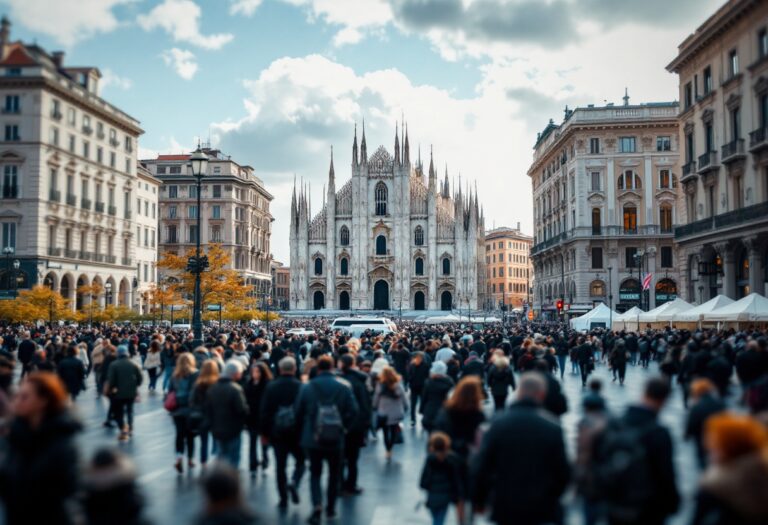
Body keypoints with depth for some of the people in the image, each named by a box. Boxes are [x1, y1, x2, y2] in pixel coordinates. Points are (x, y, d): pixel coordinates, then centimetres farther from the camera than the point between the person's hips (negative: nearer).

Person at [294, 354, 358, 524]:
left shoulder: (307, 387, -6)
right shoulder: (344, 386, -6)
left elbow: (299, 412, -2)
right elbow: (353, 410, -9)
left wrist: (304, 429, 14)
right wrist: (343, 427, 6)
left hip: (313, 438, 0)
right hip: (336, 439, 0)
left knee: (315, 473, 11)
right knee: (334, 473, 18)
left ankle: (317, 505, -9)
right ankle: (330, 508, 25)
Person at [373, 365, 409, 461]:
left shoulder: (380, 386, -16)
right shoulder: (398, 386, -14)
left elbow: (375, 400, -6)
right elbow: (405, 400, -6)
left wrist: (375, 408, 13)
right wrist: (405, 409, 12)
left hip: (383, 414, 0)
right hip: (396, 414, 1)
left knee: (385, 432, 17)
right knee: (394, 432, 19)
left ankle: (388, 451, 21)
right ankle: (390, 450, 23)